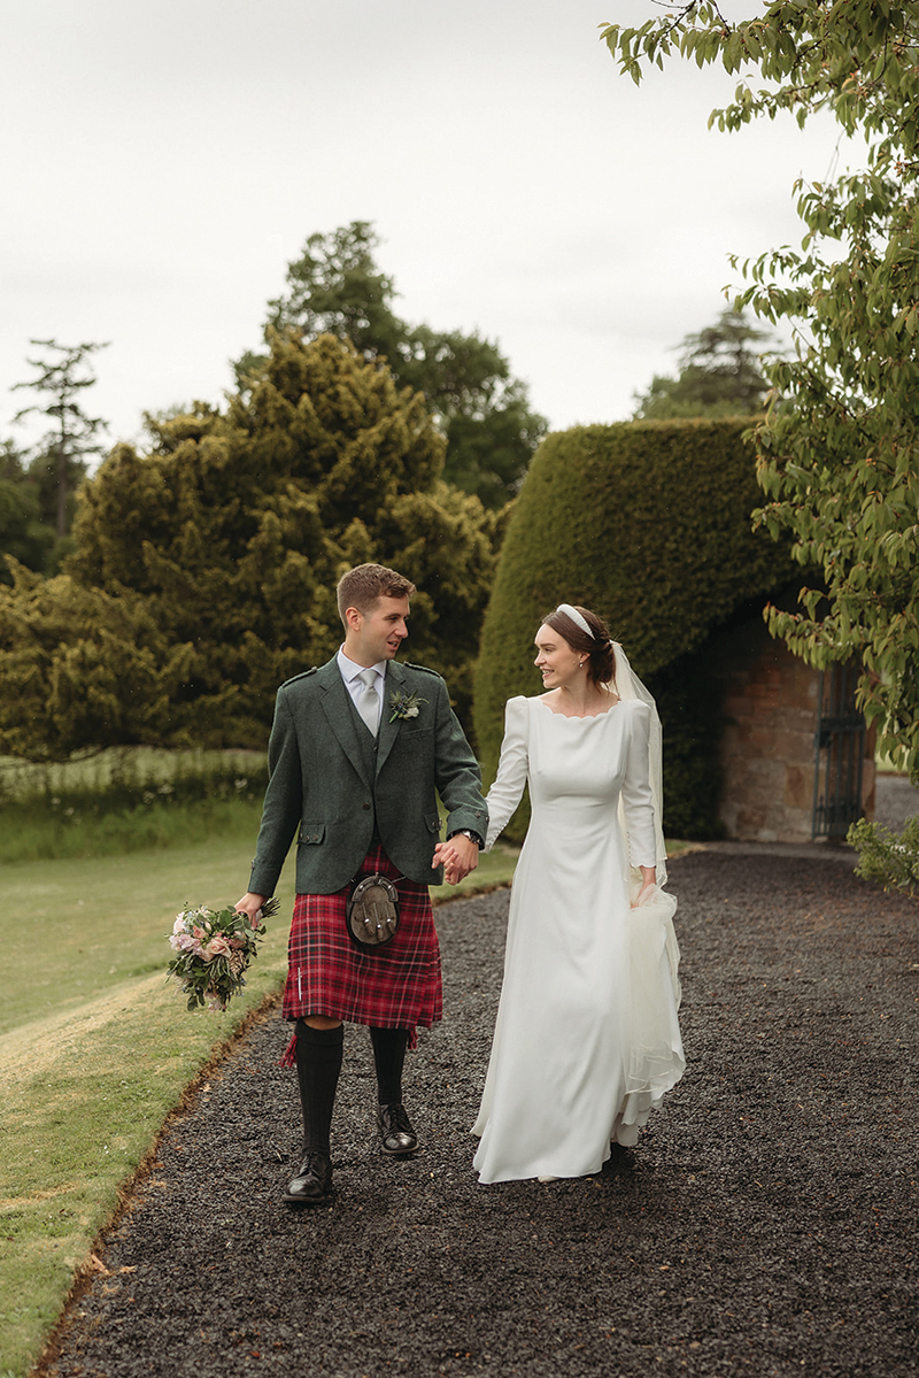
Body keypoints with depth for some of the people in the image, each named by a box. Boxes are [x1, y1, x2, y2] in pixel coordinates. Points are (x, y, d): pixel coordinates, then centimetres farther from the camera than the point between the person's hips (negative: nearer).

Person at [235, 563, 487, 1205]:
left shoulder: (427, 690, 9)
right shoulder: (301, 698, 5)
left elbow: (460, 770, 4)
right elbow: (283, 798, 9)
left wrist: (468, 831, -17)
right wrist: (259, 888, 7)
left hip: (405, 876, 2)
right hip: (329, 875, -2)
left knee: (392, 1006, 9)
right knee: (321, 1012, -11)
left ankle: (391, 1104, 39)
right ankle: (317, 1157, 0)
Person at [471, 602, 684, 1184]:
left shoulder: (629, 715, -3)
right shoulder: (527, 713, -2)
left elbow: (638, 800, 5)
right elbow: (504, 794, -1)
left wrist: (647, 875, 1)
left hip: (604, 872, -1)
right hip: (546, 871, 1)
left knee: (600, 998, -11)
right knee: (542, 1002, 1)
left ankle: (589, 1136, 6)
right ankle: (538, 1131, 16)